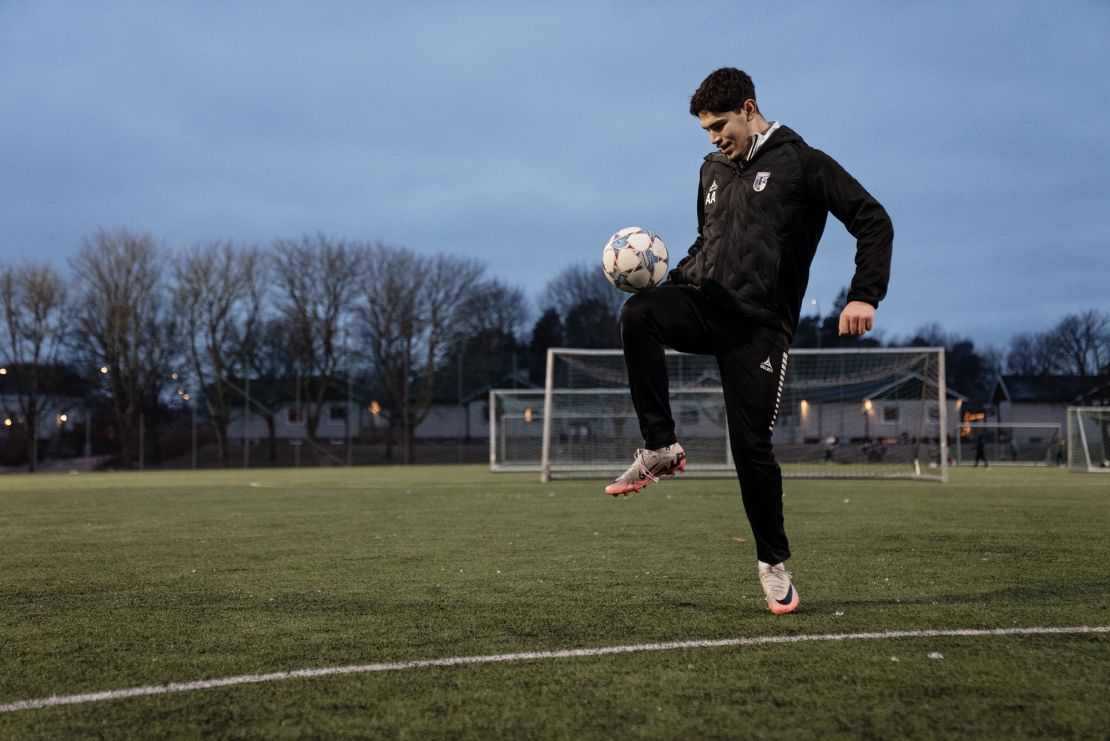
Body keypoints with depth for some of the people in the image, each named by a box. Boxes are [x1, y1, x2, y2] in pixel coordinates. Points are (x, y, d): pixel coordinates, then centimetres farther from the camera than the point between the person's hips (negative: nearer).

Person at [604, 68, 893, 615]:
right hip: (704, 302, 5)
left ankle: (773, 563, 15)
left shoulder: (802, 163, -1)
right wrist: (671, 280, 11)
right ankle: (660, 449, -19)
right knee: (638, 314, -29)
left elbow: (874, 222, -3)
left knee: (752, 447, -6)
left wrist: (864, 297, -15)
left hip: (760, 323, -4)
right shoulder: (713, 169, 18)